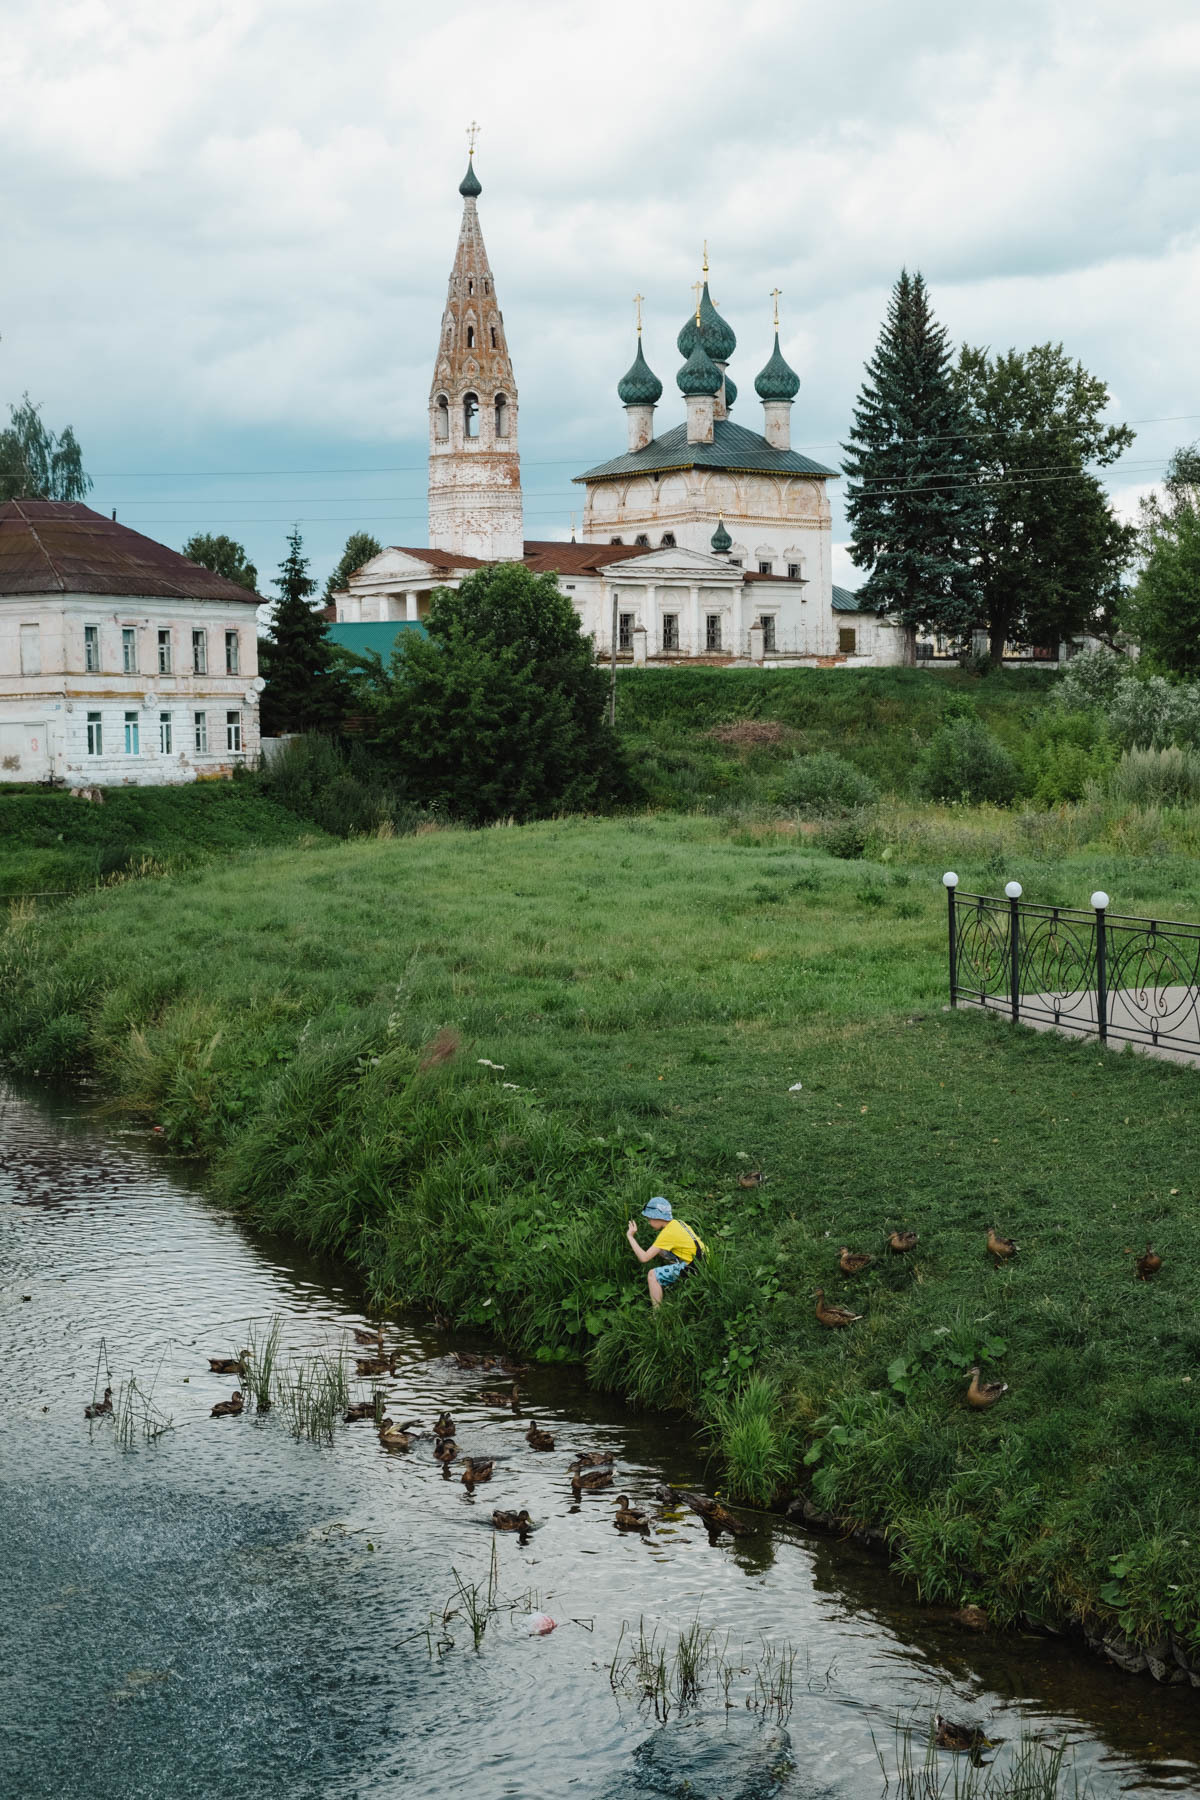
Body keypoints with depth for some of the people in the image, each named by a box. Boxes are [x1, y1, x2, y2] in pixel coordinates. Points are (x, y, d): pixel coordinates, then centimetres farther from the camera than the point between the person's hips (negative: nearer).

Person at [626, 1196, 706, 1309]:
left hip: (691, 1270, -10)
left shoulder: (668, 1233, -18)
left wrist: (630, 1237, -10)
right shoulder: (677, 1223, 9)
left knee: (652, 1275, -9)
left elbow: (644, 1258, -18)